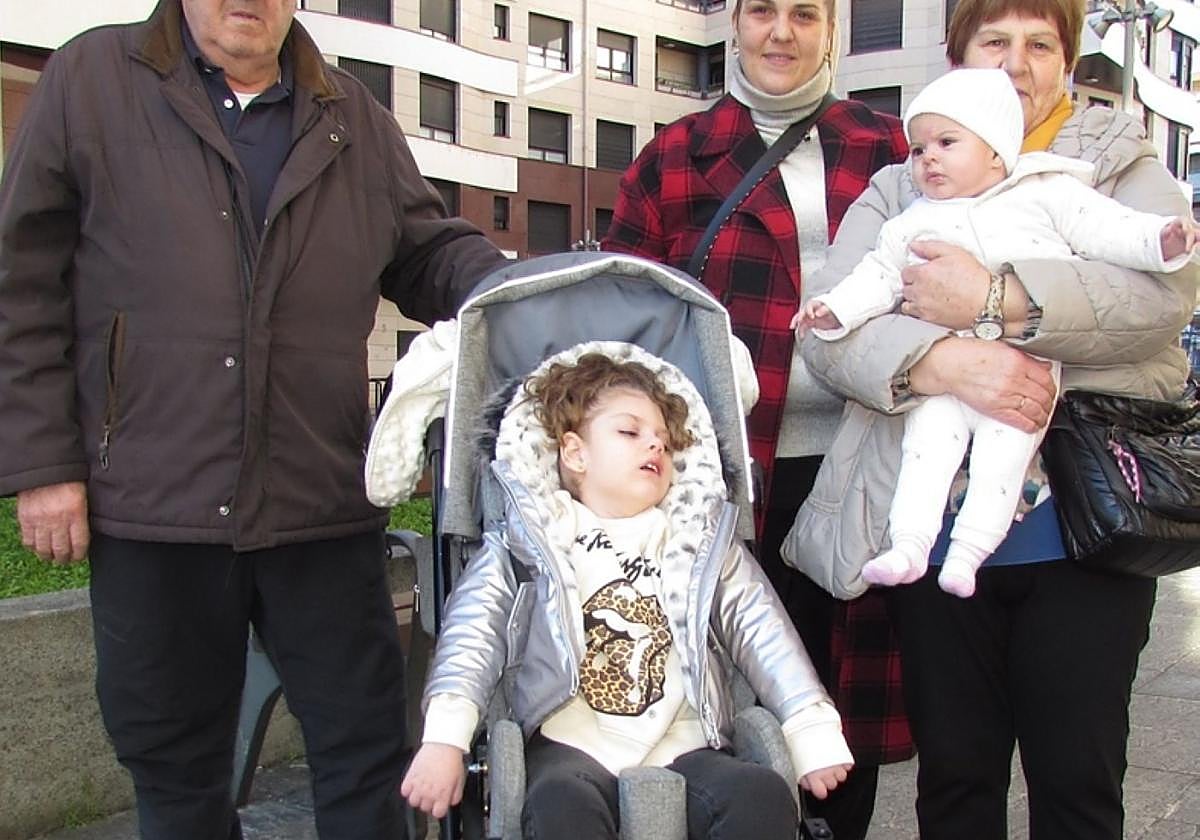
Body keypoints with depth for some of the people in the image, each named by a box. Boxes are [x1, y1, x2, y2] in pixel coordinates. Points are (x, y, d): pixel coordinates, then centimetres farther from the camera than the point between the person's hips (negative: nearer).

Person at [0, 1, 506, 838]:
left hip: (322, 506, 2)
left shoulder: (354, 115, 12)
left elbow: (429, 251, 14)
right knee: (176, 768, 13)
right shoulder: (91, 79, 5)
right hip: (152, 507, -1)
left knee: (365, 746, 8)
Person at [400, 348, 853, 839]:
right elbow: (474, 631, 0)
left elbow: (764, 635, 13)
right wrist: (443, 737, -15)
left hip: (684, 751, 3)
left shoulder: (705, 546, 21)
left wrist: (814, 734, 1)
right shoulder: (528, 541, 13)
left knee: (764, 795, -28)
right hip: (571, 749, -2)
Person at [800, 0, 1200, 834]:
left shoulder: (1123, 167, 9)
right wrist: (941, 360, -24)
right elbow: (828, 328, -5)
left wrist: (996, 300, -20)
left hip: (1082, 526, -1)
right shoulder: (900, 188, 11)